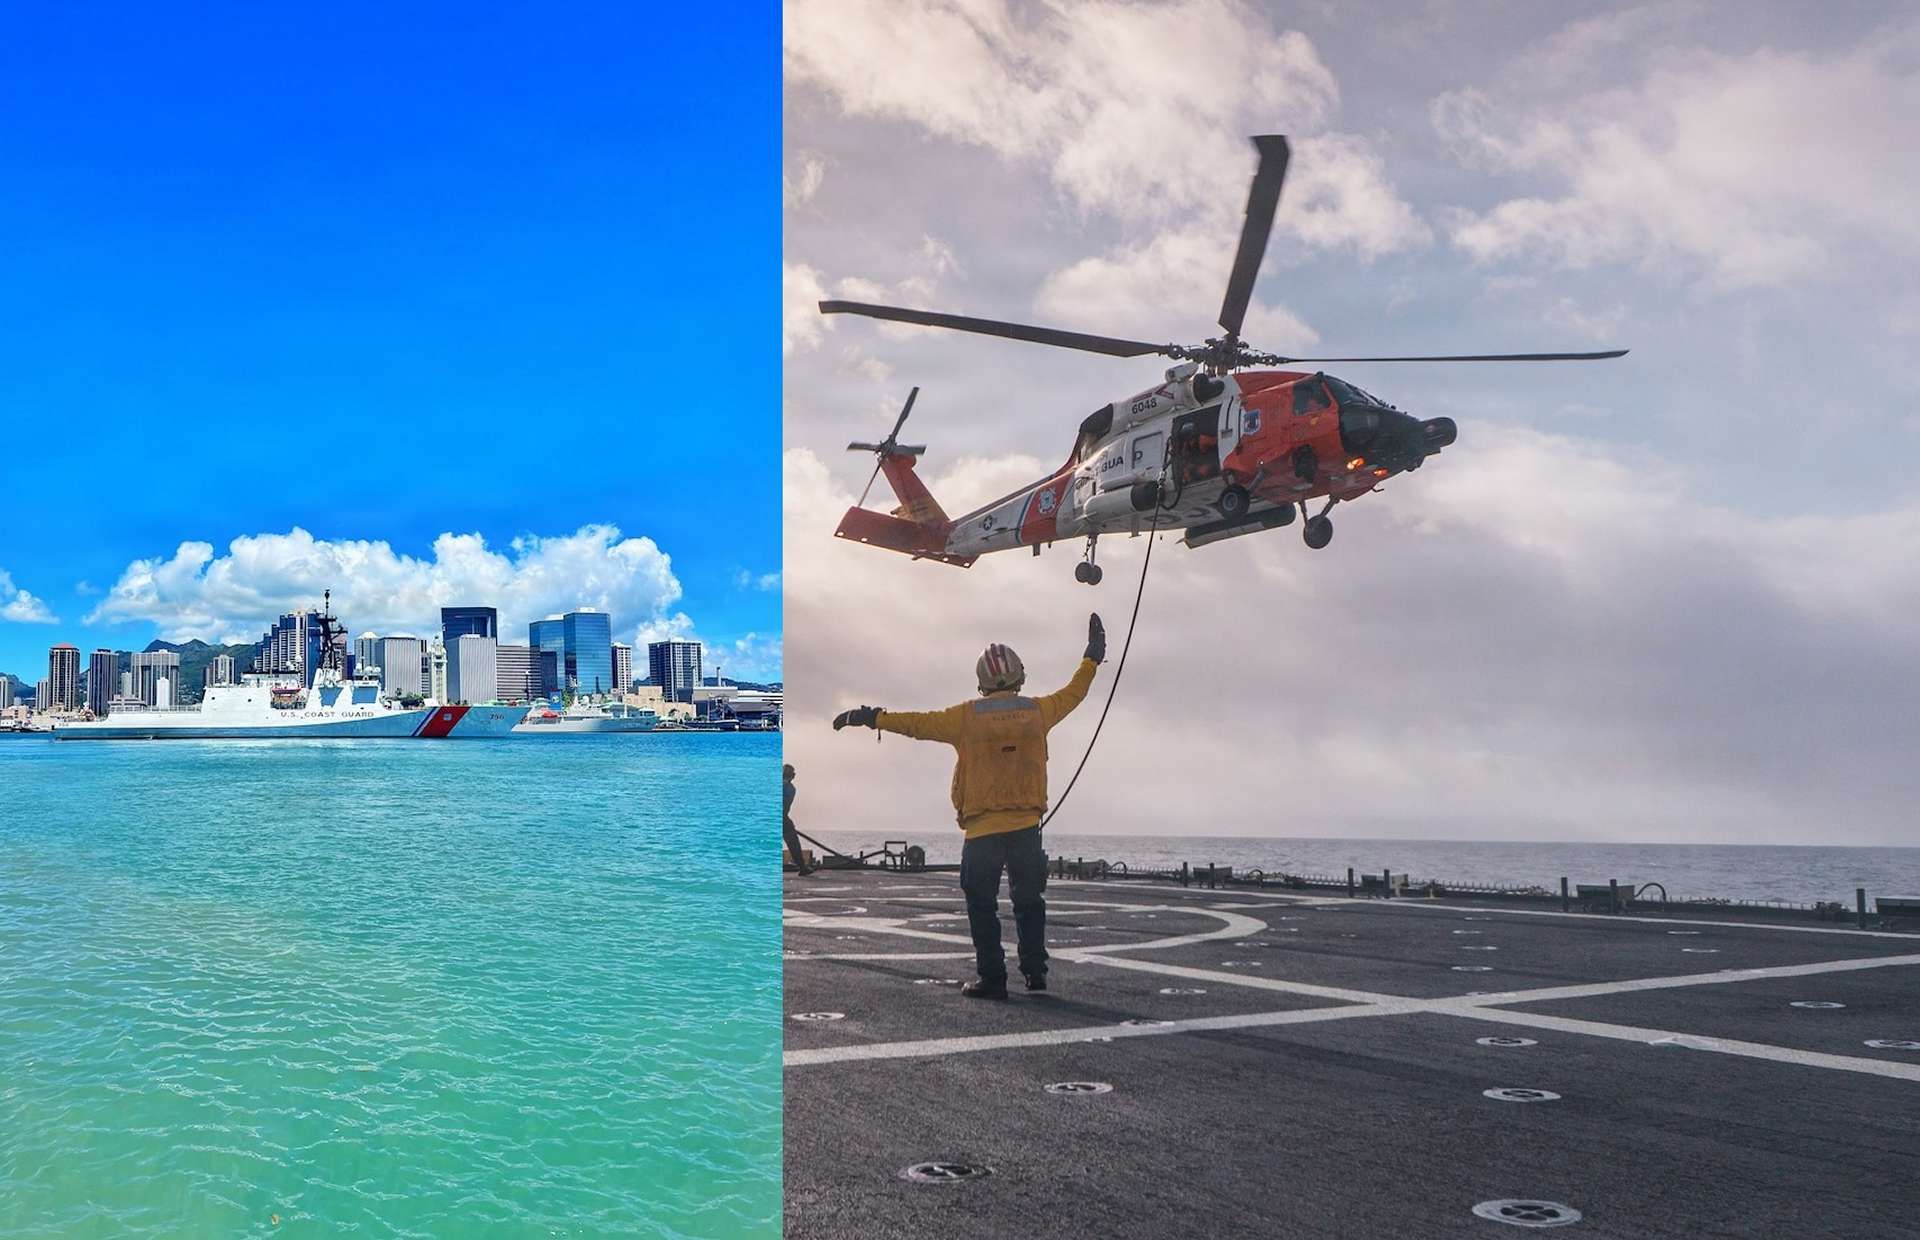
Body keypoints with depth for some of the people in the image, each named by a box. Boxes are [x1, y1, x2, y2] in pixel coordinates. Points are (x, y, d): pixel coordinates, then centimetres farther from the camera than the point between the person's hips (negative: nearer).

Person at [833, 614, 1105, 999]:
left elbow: (917, 723, 0)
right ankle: (1035, 973, 16)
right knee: (1029, 901, 15)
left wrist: (870, 717, 11)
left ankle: (992, 979, 3)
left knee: (982, 905, 5)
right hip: (1027, 826, 3)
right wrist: (1093, 657, 36)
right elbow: (1072, 694, 21)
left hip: (982, 830, -3)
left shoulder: (967, 716, -3)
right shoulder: (1037, 711, 5)